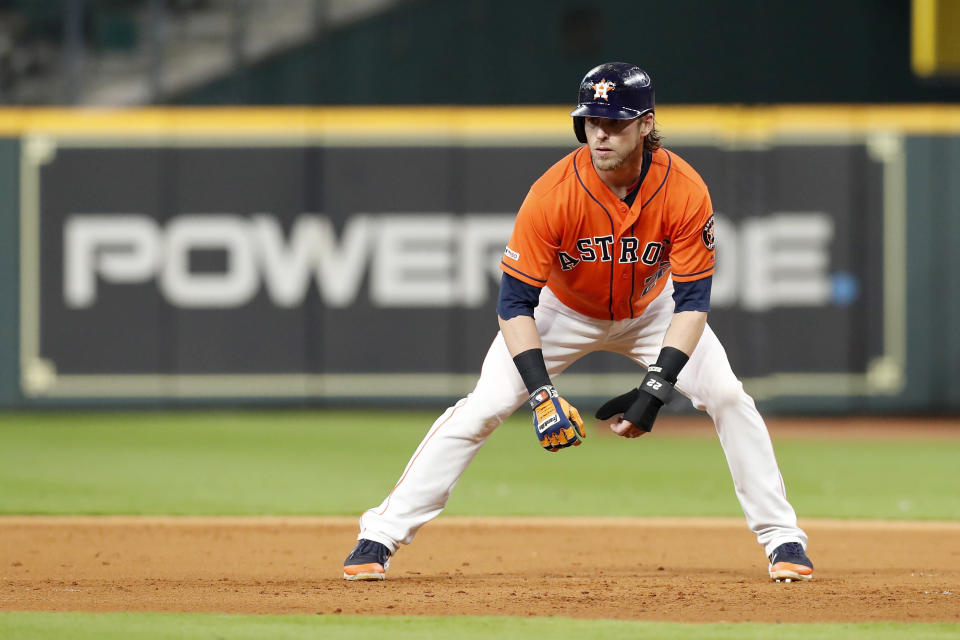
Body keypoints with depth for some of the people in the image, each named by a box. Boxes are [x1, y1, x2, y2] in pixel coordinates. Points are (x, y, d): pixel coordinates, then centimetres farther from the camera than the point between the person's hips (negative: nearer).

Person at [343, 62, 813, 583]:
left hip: (652, 311, 2)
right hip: (563, 310, -2)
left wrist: (656, 388, -35)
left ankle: (783, 539, 1)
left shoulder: (684, 191, -29)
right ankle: (380, 536, -10)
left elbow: (693, 299, -25)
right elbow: (514, 302, -28)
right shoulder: (553, 194, -33)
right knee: (484, 407, -15)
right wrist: (541, 395, -38)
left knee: (728, 397, -13)